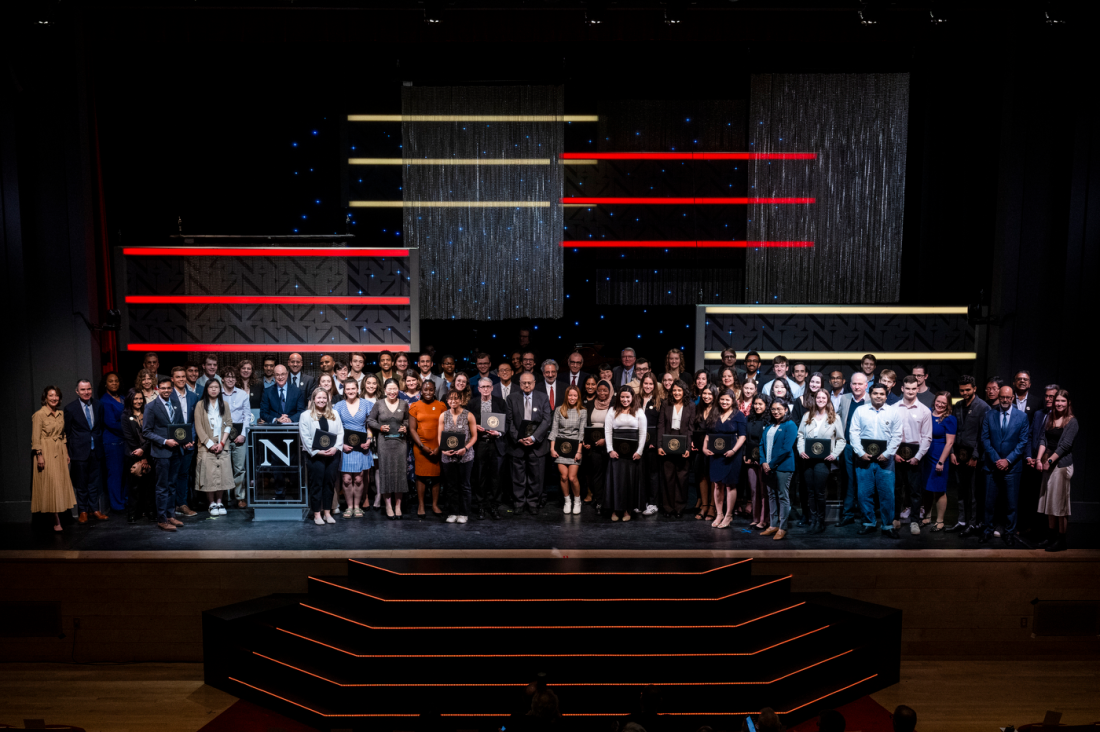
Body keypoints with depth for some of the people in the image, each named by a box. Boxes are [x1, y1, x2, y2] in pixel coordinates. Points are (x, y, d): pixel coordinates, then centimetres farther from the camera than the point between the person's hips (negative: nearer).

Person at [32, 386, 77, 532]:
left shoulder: (61, 414, 10)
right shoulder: (39, 415, -8)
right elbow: (35, 438, -10)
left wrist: (66, 453, 13)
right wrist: (39, 455, -14)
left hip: (60, 453, 6)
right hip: (46, 453, -6)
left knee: (61, 484, 7)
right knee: (51, 485, -6)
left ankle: (59, 518, 15)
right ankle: (56, 522, -5)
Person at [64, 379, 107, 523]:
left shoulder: (98, 405, 5)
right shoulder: (70, 408, -4)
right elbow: (67, 432, -1)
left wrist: (101, 444, 8)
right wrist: (68, 452, -2)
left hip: (96, 450, 3)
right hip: (80, 450, -3)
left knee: (94, 481, 10)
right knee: (81, 483, 5)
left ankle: (94, 509, 19)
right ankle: (83, 511, 16)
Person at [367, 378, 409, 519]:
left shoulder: (404, 405, 6)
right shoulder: (379, 404, 1)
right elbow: (370, 420, 8)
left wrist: (405, 428, 1)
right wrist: (380, 427, -8)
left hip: (399, 441, 1)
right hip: (384, 442, -1)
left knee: (399, 471, 1)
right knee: (385, 471, 0)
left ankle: (397, 505, 11)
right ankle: (388, 505, 9)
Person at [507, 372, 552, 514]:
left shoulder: (543, 398, 4)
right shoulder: (512, 398, 6)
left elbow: (546, 420, -3)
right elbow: (510, 421, 3)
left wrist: (534, 437, -13)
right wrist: (518, 438, -10)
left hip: (537, 444, 0)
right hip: (518, 443, 0)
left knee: (535, 476, 4)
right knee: (518, 476, 3)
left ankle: (533, 503, 15)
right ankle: (519, 503, 13)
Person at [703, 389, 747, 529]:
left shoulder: (738, 415, -2)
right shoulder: (714, 414, 11)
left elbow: (742, 436, -7)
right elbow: (708, 434, 14)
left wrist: (733, 450, -19)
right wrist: (705, 448, -2)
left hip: (731, 455, -4)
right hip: (715, 455, 4)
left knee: (730, 485, 2)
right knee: (717, 485, 7)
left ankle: (728, 515, 11)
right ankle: (719, 514, 17)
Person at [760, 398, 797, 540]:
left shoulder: (790, 426, -6)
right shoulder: (769, 426, 15)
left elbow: (786, 448, -14)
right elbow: (762, 444, 12)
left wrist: (772, 464, -14)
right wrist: (763, 462, -3)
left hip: (783, 466, -7)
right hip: (768, 466, 7)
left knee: (783, 497, -2)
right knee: (772, 496, 11)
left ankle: (782, 528, 2)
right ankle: (773, 525, 19)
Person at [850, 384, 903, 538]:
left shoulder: (893, 412, 6)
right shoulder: (860, 411, 6)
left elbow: (897, 436, 3)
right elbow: (853, 433, 2)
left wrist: (887, 454, -8)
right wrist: (860, 452, -9)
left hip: (885, 459, 0)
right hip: (864, 459, 1)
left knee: (887, 493, 0)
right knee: (864, 493, 4)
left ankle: (888, 526, 10)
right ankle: (869, 523, 18)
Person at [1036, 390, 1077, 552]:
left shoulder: (1072, 421, -7)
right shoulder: (1049, 418, 10)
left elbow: (1065, 445, -13)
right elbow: (1043, 439, 6)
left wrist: (1050, 461, -14)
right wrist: (1039, 459, -5)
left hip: (1062, 464, -6)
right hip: (1048, 463, 6)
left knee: (1060, 502, -3)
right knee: (1049, 500, 11)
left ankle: (1062, 539, 3)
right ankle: (1052, 535, 20)